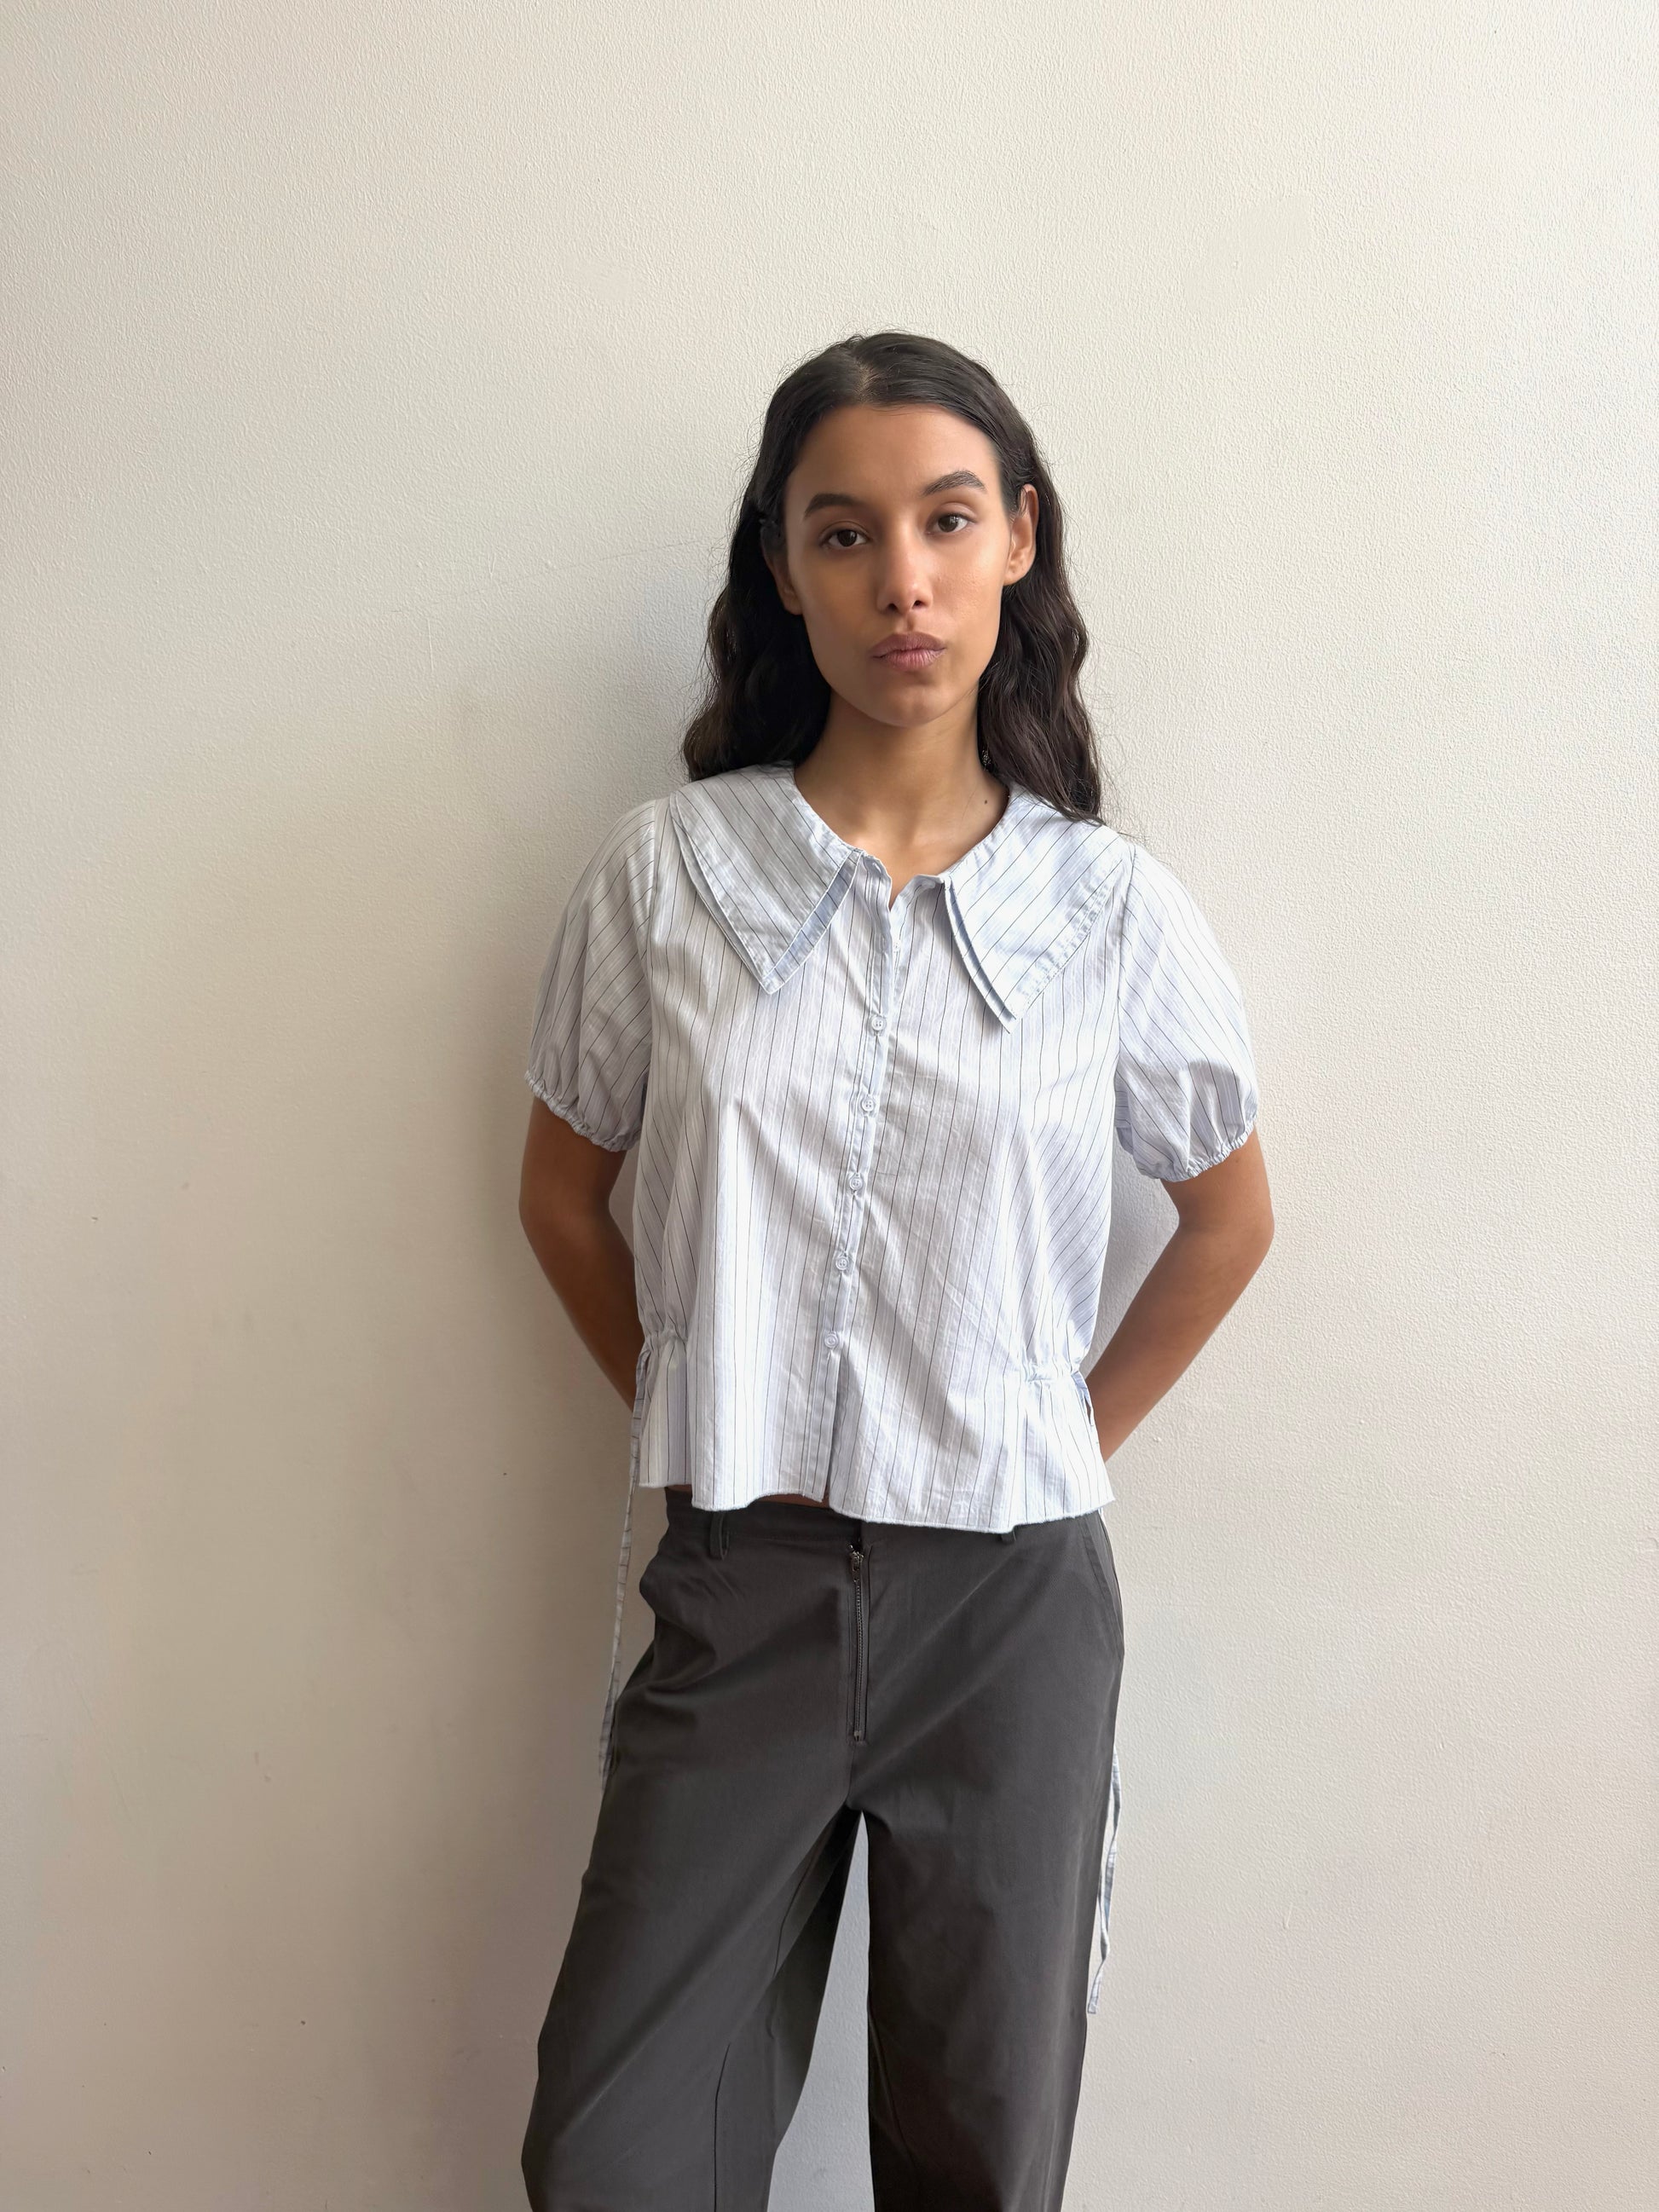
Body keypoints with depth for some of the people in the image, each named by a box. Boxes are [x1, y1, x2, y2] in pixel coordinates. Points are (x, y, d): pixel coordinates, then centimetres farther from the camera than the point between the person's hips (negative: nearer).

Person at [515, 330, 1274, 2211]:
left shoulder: (1112, 909, -3)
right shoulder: (668, 871, -3)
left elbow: (1228, 1218, 11)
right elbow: (563, 1193, 9)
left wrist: (1077, 1440, 7)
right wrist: (688, 1411, 5)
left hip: (1013, 1593, 0)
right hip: (741, 1584, 0)